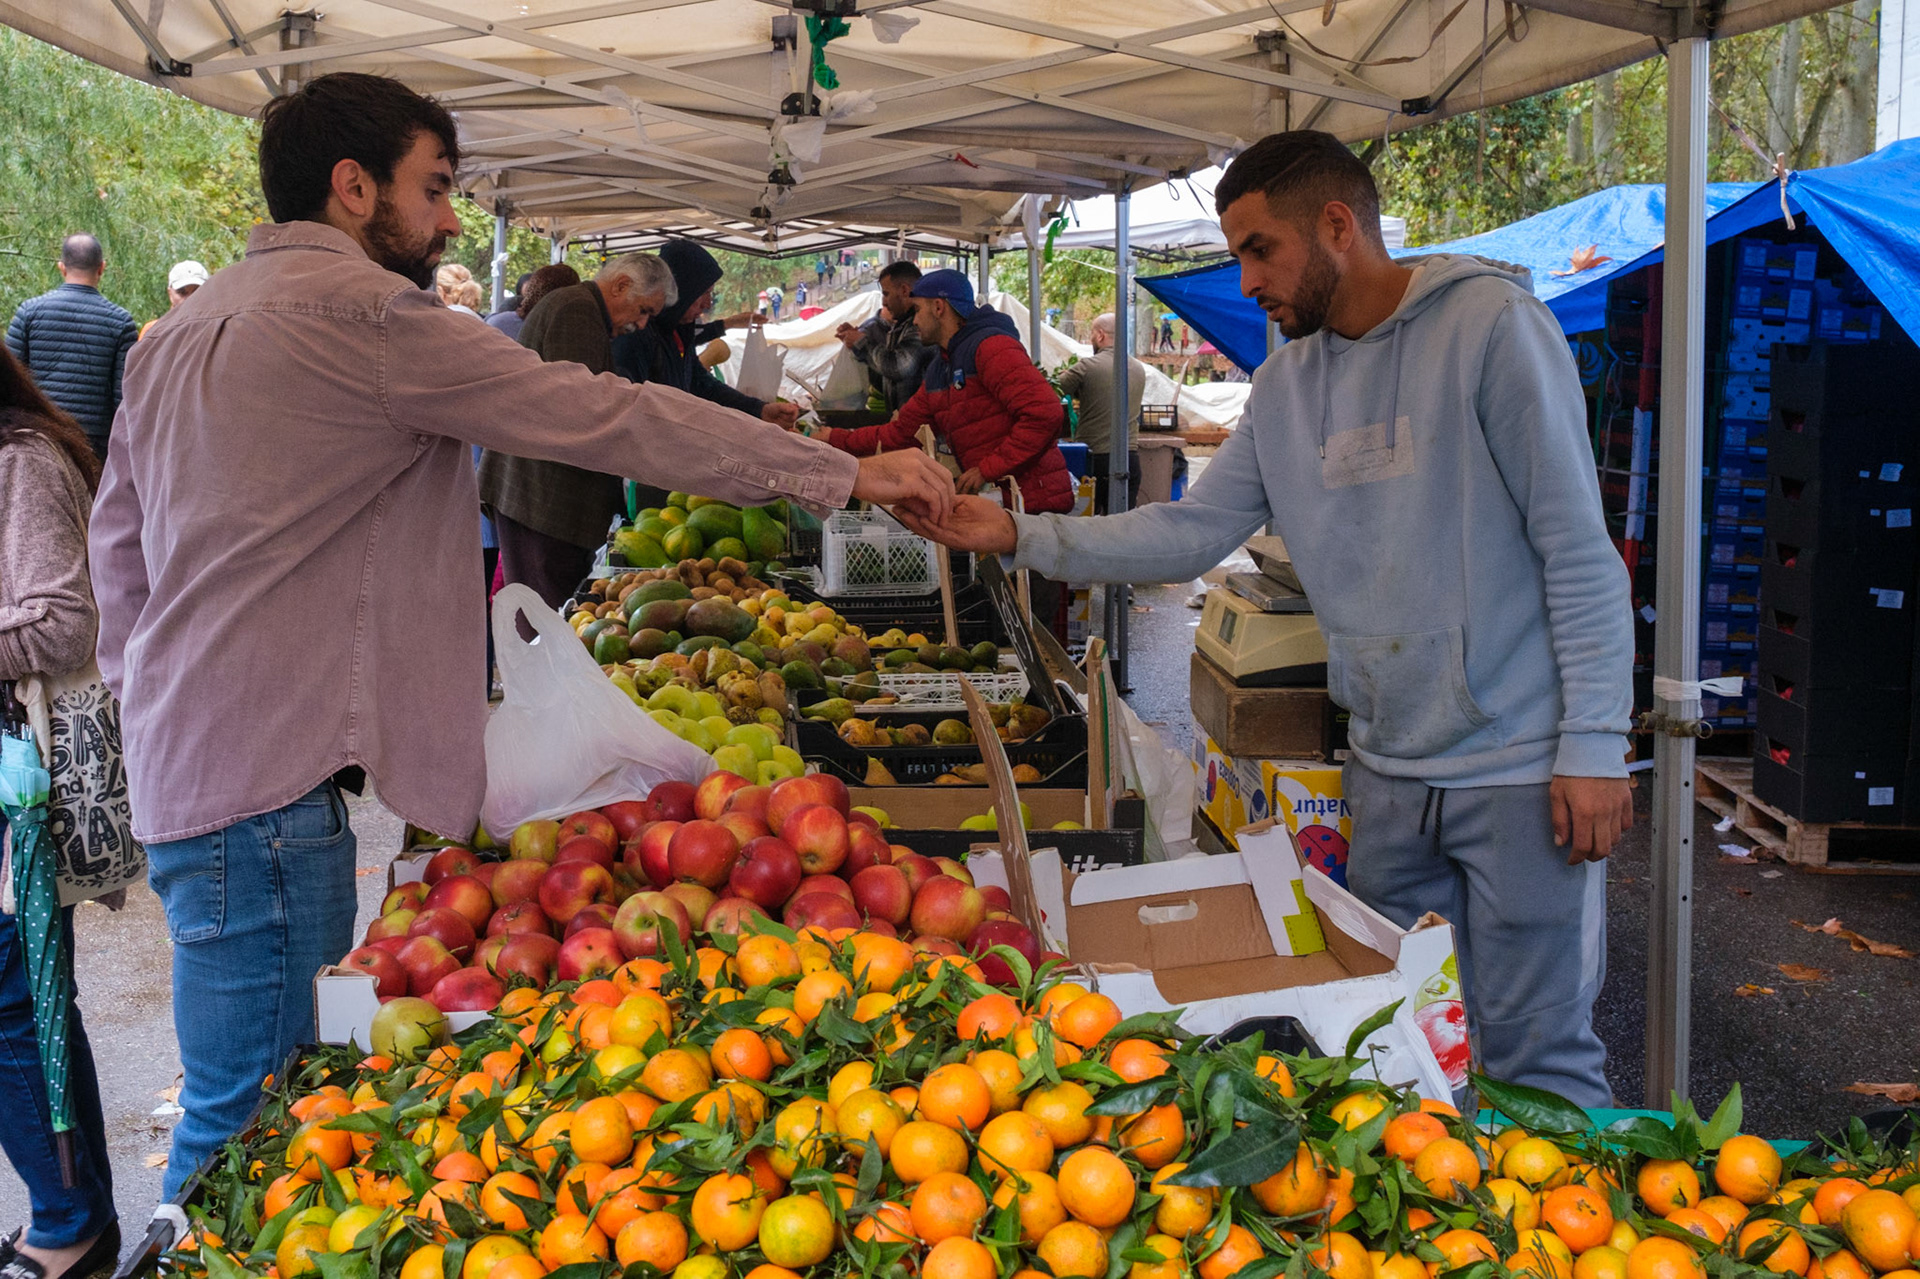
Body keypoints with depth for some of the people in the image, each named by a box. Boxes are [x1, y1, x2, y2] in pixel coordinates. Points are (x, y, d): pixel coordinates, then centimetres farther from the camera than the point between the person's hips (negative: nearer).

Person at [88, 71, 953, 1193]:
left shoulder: (182, 331, 18)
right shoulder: (356, 309, -13)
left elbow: (118, 536, 24)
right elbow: (599, 416, -14)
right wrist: (845, 474, -9)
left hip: (182, 755, 10)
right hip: (267, 779, -10)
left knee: (261, 1100, 17)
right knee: (249, 1115, -2)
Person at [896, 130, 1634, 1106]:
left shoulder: (1491, 322, -11)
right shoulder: (1286, 382, 10)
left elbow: (1579, 546, -12)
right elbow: (1190, 533, 7)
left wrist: (1594, 743, -15)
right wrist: (1020, 537, -3)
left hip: (1521, 768, -6)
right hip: (1389, 770, 7)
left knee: (1534, 1058, 1)